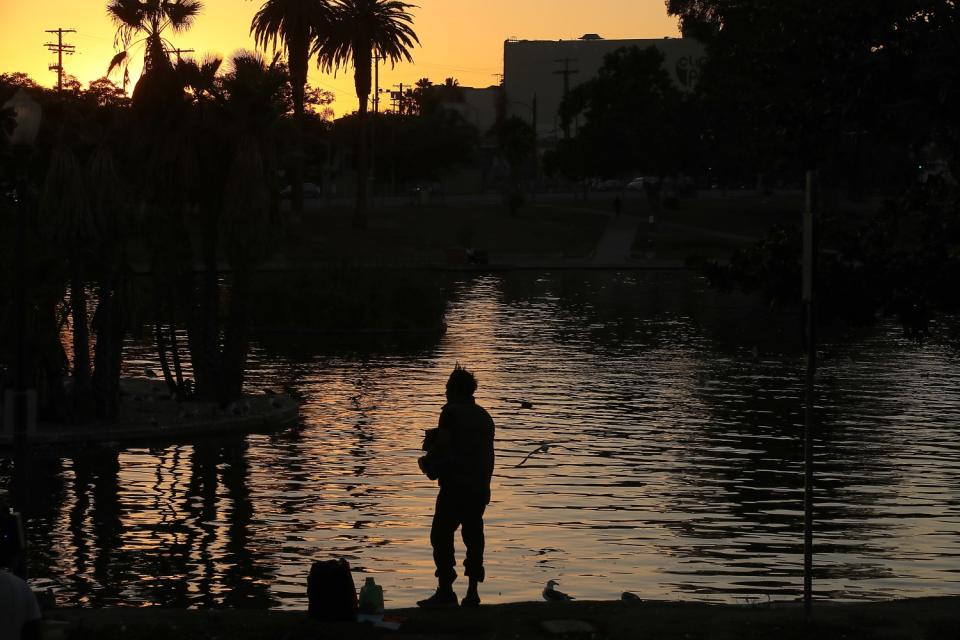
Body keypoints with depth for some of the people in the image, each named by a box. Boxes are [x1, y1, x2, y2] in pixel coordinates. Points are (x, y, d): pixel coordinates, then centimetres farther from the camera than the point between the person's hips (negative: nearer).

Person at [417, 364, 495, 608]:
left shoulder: (451, 412, -8)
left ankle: (445, 592, -7)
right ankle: (472, 593, 8)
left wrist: (427, 463, 1)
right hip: (480, 486, 7)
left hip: (455, 485, -7)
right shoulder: (484, 416, 15)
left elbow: (442, 445, -14)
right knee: (473, 536, 10)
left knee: (441, 536, -2)